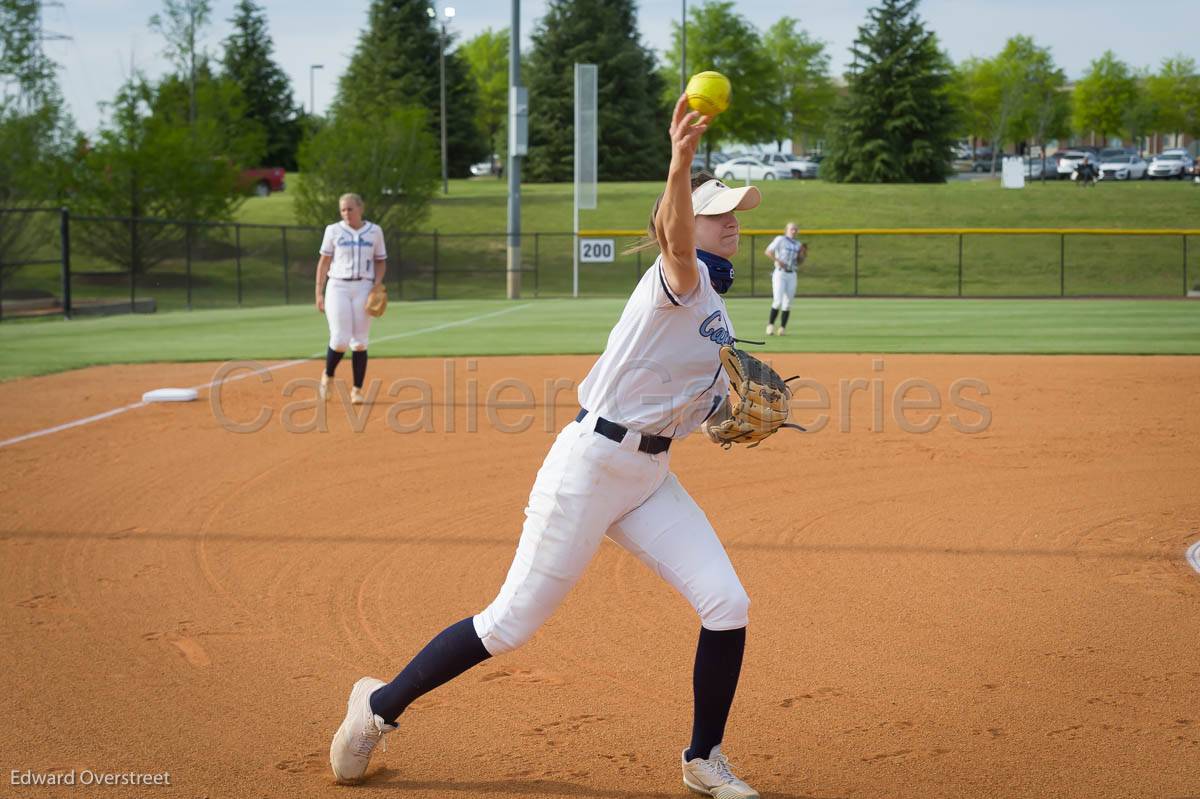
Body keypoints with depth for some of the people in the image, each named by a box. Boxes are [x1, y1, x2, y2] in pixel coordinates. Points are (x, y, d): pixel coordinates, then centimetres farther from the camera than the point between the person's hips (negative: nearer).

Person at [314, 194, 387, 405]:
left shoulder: (374, 231, 7)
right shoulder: (333, 231, 4)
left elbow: (381, 262, 12)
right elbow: (324, 262, 5)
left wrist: (377, 286, -4)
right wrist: (319, 293, -1)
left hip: (363, 288, 1)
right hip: (338, 287, -1)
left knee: (360, 342, -1)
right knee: (340, 340, -10)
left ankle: (357, 390, 8)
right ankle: (328, 376, 18)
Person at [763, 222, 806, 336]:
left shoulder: (798, 245, 15)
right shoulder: (780, 239, -1)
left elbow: (799, 263, 16)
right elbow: (768, 251, -9)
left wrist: (803, 252, 0)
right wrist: (778, 261, -18)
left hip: (792, 275, 5)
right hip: (780, 274, -5)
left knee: (787, 303, 2)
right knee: (778, 301, -14)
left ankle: (782, 327, 9)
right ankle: (770, 324, 2)